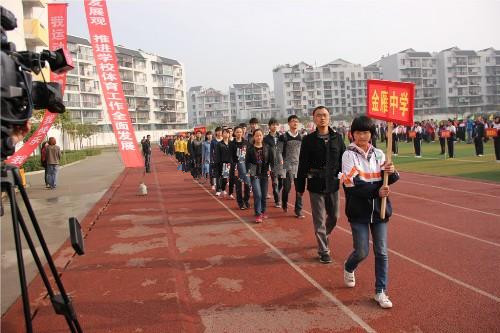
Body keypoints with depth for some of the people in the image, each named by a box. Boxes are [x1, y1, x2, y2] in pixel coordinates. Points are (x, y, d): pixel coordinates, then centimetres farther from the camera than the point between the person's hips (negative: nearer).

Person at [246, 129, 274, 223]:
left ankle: (263, 211, 26)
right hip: (255, 174, -2)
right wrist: (248, 171, -11)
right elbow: (247, 161, 0)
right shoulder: (250, 148, -1)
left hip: (264, 174, 2)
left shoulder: (267, 148, 3)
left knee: (264, 195, 9)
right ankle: (258, 214, -4)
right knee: (257, 195, -11)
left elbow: (271, 160, 5)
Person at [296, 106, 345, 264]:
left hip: (333, 185, 3)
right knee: (319, 220, 2)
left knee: (334, 216, 14)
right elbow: (302, 165, -3)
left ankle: (323, 236, 42)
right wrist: (300, 187, -2)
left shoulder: (337, 138, 2)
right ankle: (323, 251, 15)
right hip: (316, 186, -3)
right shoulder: (308, 139, -4)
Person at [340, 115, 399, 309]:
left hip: (379, 209, 3)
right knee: (362, 251, 1)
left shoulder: (378, 154, 5)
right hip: (359, 211, -3)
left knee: (381, 252, 5)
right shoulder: (349, 155, -6)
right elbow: (352, 184, -14)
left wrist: (392, 172, -20)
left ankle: (381, 291, 18)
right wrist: (376, 191, -19)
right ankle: (349, 269, 34)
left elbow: (390, 180, 2)